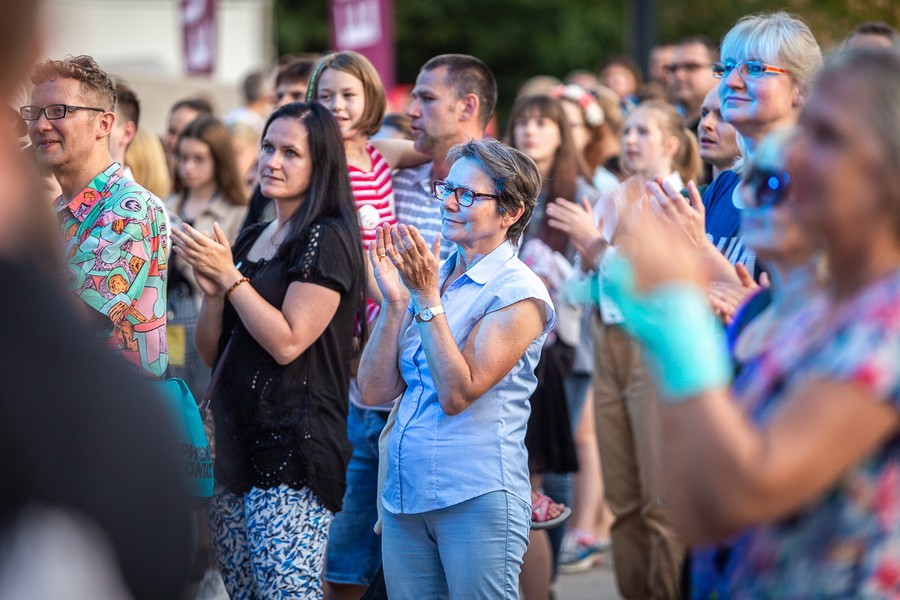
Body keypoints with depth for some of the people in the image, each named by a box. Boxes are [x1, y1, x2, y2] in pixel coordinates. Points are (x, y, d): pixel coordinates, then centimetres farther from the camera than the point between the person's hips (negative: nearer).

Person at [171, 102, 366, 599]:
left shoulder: (326, 239, -7)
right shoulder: (250, 240, 17)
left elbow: (288, 342, -16)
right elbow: (210, 352, 16)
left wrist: (230, 276, -11)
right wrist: (212, 291, -2)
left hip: (292, 450, -8)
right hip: (236, 442, 8)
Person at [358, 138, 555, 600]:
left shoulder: (519, 293, -7)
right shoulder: (429, 275, 10)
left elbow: (458, 393, -18)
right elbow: (375, 391, 4)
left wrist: (428, 298, -17)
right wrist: (394, 300, -5)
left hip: (478, 498, -6)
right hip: (405, 493, 6)